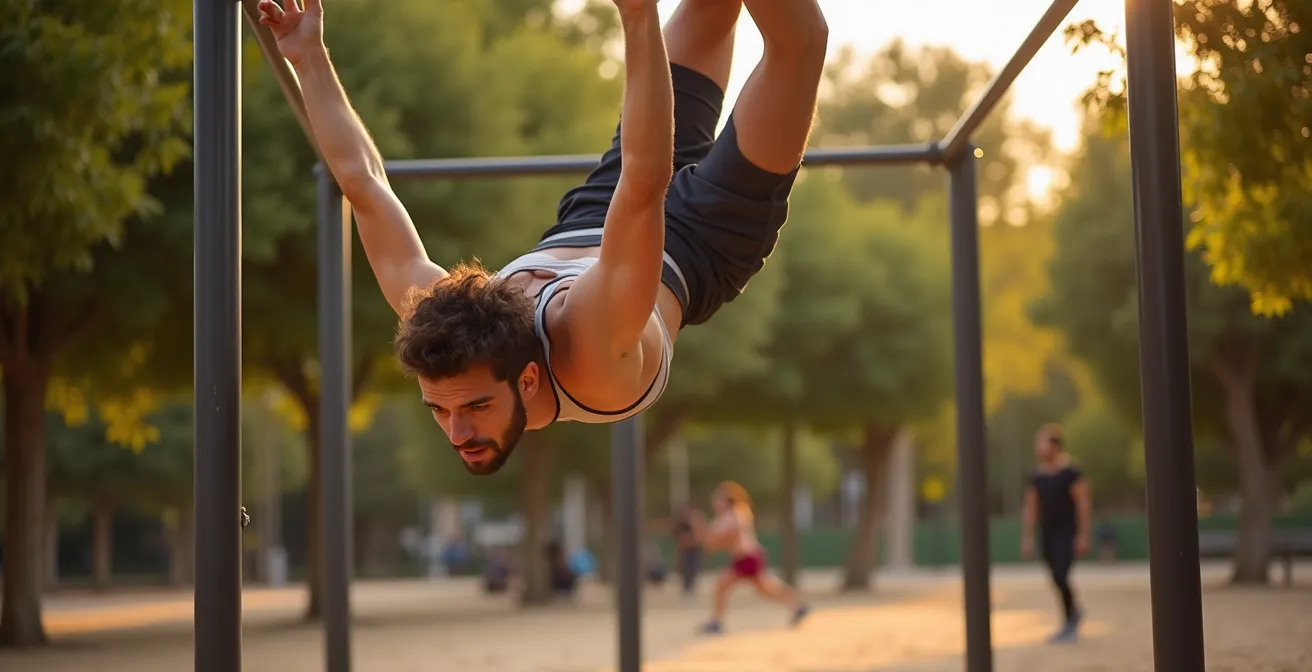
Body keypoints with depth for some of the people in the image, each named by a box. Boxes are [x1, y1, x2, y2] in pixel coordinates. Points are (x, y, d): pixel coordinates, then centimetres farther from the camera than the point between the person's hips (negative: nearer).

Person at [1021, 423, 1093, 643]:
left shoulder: (1070, 473, -9)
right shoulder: (1037, 477, 10)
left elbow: (1084, 504, -10)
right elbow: (1031, 508, 15)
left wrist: (1083, 536, -14)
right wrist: (1028, 537, 11)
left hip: (1067, 532, -6)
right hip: (1047, 534, 6)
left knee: (1061, 576, -17)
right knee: (1057, 580, 10)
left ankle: (1070, 620, -3)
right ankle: (1074, 613, 32)